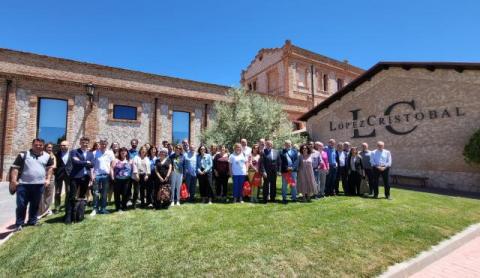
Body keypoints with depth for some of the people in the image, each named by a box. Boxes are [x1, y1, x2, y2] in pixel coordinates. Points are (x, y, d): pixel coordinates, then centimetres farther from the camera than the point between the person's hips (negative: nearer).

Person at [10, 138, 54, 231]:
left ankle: (32, 221, 25)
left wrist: (48, 179, 8)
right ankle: (19, 224, 14)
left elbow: (49, 168, 17)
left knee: (35, 204, 12)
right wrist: (13, 180, -10)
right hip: (23, 184, -2)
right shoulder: (23, 155, -2)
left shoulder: (47, 156, 6)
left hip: (39, 184, 2)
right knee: (21, 205, 1)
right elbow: (15, 168, -2)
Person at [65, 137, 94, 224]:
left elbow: (91, 166, 10)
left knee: (82, 197, 10)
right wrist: (86, 162, -5)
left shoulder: (90, 154, 14)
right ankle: (68, 216, 2)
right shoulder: (74, 152, 2)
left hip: (86, 178, 4)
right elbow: (75, 162, -16)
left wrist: (91, 178, 3)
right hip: (75, 177, -4)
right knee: (72, 197, -4)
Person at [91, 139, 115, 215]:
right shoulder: (95, 153, -2)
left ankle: (103, 208, 17)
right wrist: (92, 174, -10)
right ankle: (95, 209, 10)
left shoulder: (110, 153, 2)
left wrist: (112, 174, -2)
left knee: (104, 193, 9)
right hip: (97, 175, -1)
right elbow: (92, 165, -2)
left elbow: (112, 165, 4)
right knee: (96, 193, 0)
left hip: (106, 175, 2)